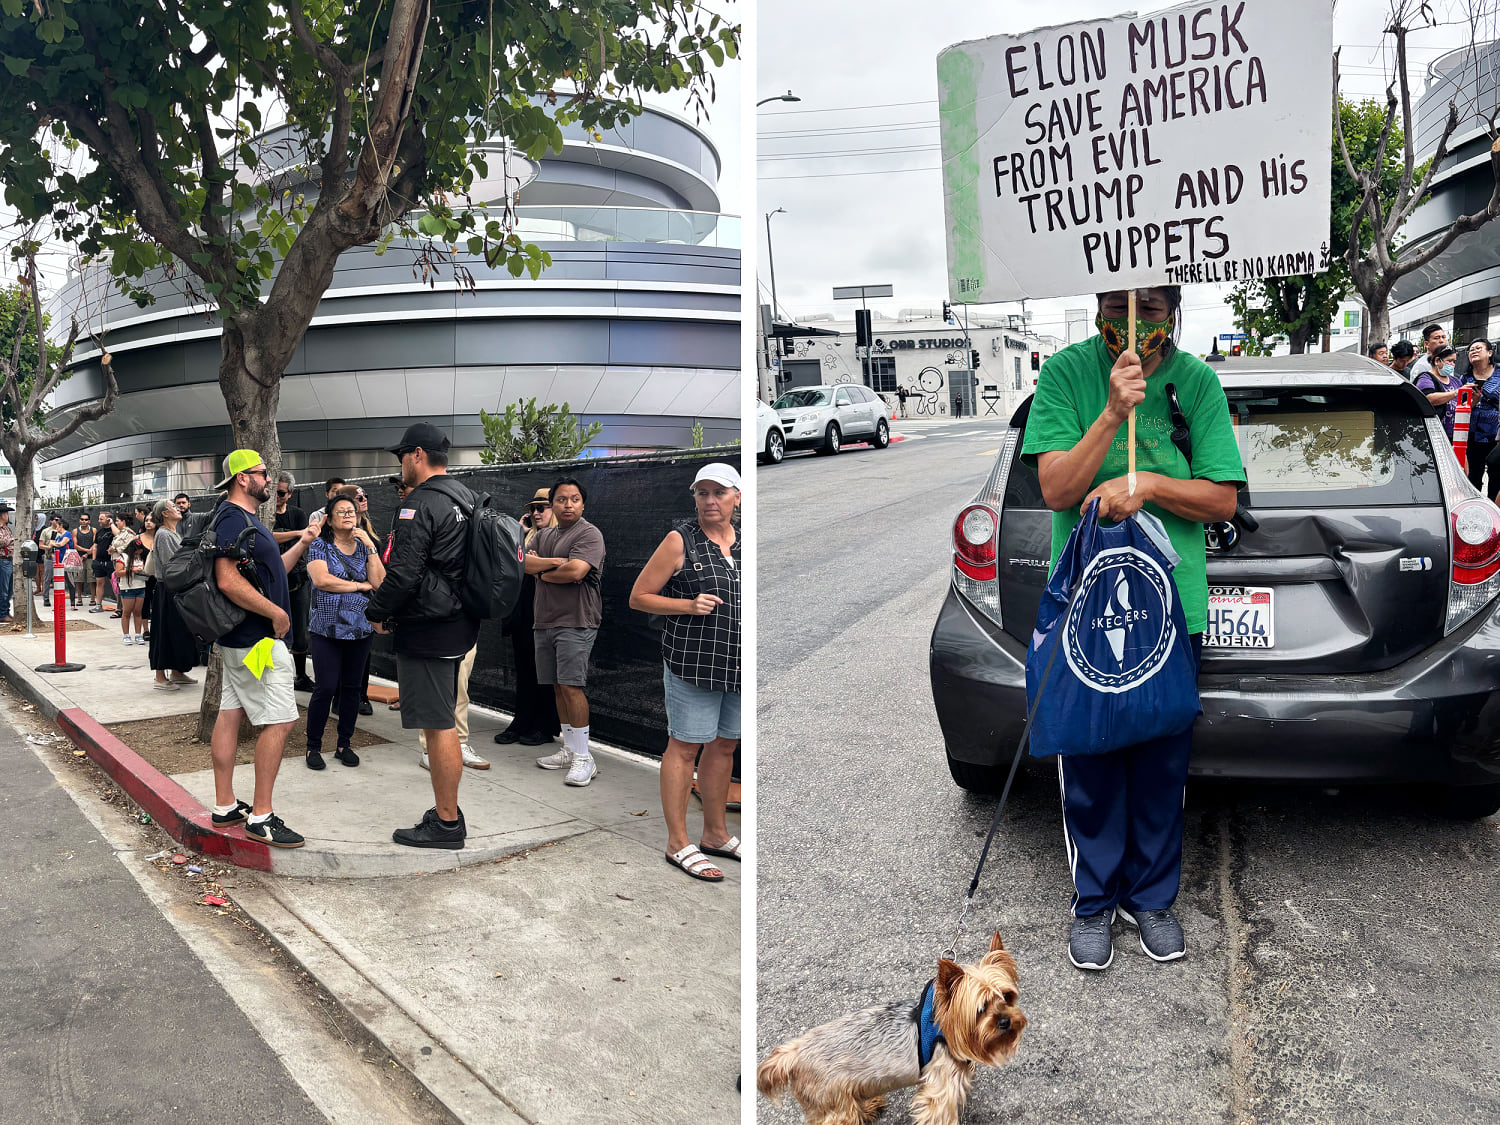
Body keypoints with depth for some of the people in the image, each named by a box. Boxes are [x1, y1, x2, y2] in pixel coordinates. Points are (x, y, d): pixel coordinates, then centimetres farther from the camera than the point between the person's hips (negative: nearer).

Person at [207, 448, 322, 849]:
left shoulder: (245, 519, 17)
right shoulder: (233, 518, -16)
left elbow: (269, 572, 22)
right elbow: (228, 580, -26)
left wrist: (302, 542, 13)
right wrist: (277, 613, -20)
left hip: (240, 638, 11)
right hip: (256, 639, -11)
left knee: (231, 714, 13)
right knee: (280, 721, -8)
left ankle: (225, 806, 21)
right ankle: (261, 817, -3)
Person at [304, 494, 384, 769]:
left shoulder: (364, 547, 12)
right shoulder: (320, 546, 1)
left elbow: (379, 583, -2)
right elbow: (320, 580, -15)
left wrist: (371, 547, -7)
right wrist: (361, 585, -9)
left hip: (360, 629, 4)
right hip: (328, 629, -4)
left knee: (351, 687, 8)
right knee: (326, 687, -6)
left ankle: (345, 744, 19)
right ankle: (313, 746, 7)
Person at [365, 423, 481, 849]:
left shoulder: (421, 503, -16)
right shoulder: (465, 498, 14)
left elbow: (404, 573, -21)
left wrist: (377, 612, -4)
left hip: (428, 630, -10)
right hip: (459, 623, 10)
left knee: (438, 726, -4)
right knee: (443, 722, 17)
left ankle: (447, 825, 3)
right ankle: (446, 809, 26)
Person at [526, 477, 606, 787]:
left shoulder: (589, 534, -6)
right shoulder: (545, 535, 18)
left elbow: (575, 571, -20)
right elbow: (525, 562, 4)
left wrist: (543, 574, -2)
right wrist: (555, 562, -12)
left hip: (575, 622, -8)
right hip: (544, 621, 8)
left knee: (571, 686, -12)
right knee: (558, 687, 11)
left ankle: (583, 758, -7)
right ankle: (569, 750, 20)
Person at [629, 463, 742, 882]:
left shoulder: (745, 543, 10)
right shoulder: (680, 540, -4)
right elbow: (638, 597, -4)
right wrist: (689, 605, -16)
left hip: (739, 663, 6)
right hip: (693, 660, -6)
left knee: (724, 745, 13)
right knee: (684, 746, -1)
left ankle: (716, 833, 27)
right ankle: (678, 843, 8)